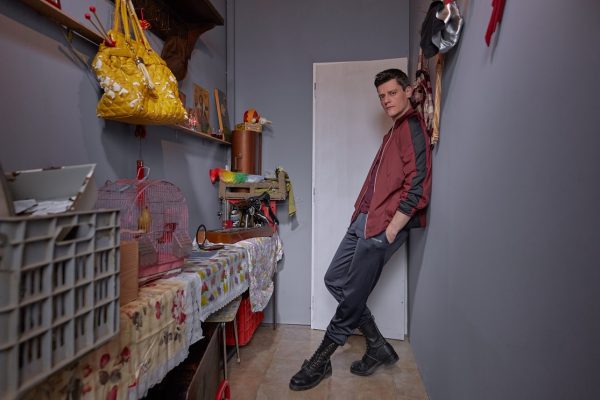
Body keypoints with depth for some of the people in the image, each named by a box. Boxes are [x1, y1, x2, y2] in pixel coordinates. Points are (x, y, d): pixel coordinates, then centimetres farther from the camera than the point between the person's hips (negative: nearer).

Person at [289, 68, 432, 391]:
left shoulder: (412, 128, -8)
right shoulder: (395, 131, 21)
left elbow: (417, 188, -18)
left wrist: (390, 231, -17)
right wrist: (362, 216, 15)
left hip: (383, 225, -10)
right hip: (364, 220, 10)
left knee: (354, 294, 0)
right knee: (335, 280, 11)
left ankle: (321, 361, 17)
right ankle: (378, 346, 23)